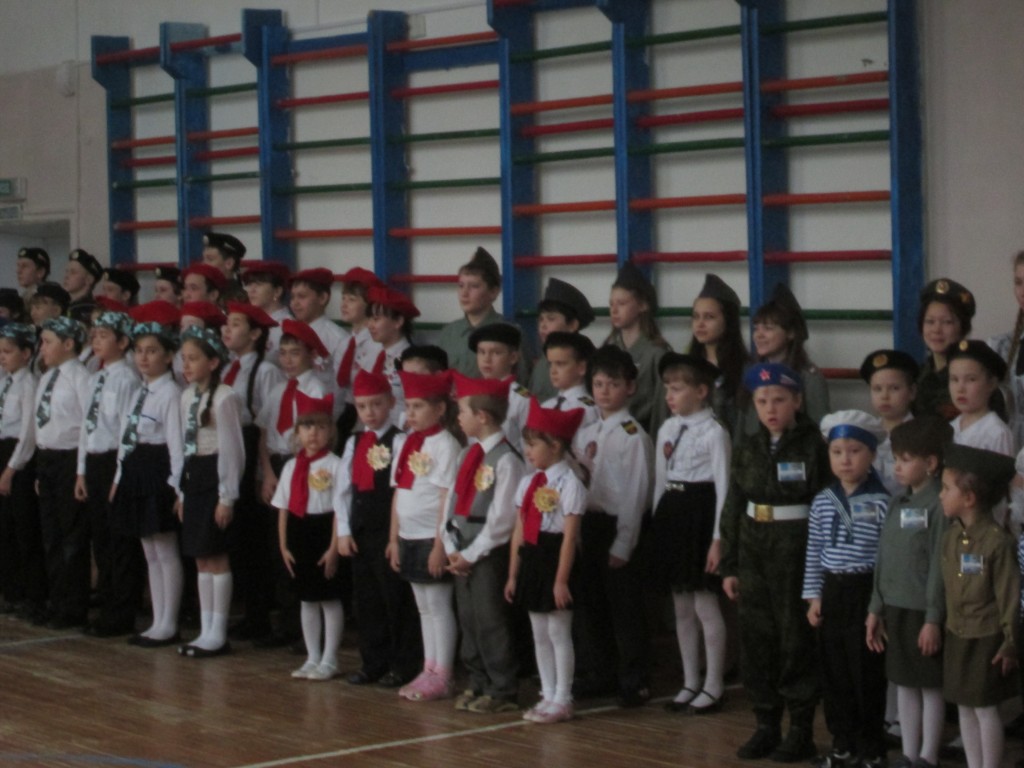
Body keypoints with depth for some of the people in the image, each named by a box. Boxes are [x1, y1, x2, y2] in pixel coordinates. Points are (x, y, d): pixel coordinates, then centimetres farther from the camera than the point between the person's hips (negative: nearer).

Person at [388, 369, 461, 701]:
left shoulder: (444, 445, -12)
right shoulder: (405, 442, 10)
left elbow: (447, 498, -15)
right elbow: (399, 493, 13)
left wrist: (440, 545, -18)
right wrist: (394, 538, 11)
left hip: (432, 538, -7)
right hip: (409, 536, 7)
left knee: (438, 606, -1)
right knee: (424, 607, 13)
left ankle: (441, 677, 5)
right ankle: (429, 671, 20)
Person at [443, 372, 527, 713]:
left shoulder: (505, 460, -14)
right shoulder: (467, 456, 11)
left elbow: (501, 518, -17)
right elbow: (453, 501, 12)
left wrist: (472, 554, -14)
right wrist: (452, 548, 1)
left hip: (489, 553, -8)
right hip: (463, 553, 8)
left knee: (490, 621, -4)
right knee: (468, 619, 12)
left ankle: (502, 691, 4)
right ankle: (478, 684, 22)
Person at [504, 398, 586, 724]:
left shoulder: (569, 484, -12)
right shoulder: (528, 483, 11)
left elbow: (570, 536, -15)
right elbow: (519, 532, 12)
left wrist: (561, 579, -17)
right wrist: (513, 574, 12)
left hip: (555, 560, -8)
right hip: (531, 561, 8)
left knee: (559, 633, -1)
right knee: (539, 633, 13)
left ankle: (561, 700, 7)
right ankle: (548, 696, 23)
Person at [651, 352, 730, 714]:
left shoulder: (713, 432, -10)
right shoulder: (667, 430, 11)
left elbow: (723, 486, -12)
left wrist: (718, 538, -15)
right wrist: (658, 525, 12)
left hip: (700, 514, -7)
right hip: (671, 514, 7)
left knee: (705, 605, -5)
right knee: (682, 607, 12)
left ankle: (713, 687, 5)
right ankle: (690, 683, 20)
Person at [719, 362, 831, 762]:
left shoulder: (814, 447, -7)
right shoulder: (747, 451, 8)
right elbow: (732, 509, 11)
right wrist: (729, 566, 8)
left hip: (796, 550, -5)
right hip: (753, 550, 5)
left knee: (796, 639, 0)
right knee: (756, 639, 8)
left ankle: (801, 730, 9)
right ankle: (766, 724, 18)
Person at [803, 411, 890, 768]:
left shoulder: (880, 502, -9)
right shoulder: (822, 501, 7)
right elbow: (814, 553, 11)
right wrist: (813, 596, 7)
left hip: (865, 592, -5)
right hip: (831, 593, 5)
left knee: (866, 674, 0)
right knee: (834, 674, 11)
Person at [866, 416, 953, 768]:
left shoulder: (938, 505, -13)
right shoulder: (897, 502, 9)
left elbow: (939, 566, -16)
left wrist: (934, 619, -17)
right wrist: (876, 609, 12)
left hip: (923, 611, -7)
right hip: (895, 607, 7)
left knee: (930, 686, 4)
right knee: (903, 683, 14)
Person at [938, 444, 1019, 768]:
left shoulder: (996, 540, -18)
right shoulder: (951, 536, 3)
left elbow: (1009, 595, -14)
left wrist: (1009, 642, -11)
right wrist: (939, 625, 10)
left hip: (986, 638, -7)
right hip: (957, 635, 7)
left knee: (985, 708, 1)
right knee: (964, 707, 13)